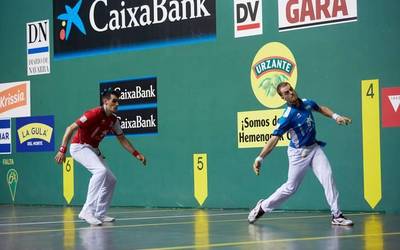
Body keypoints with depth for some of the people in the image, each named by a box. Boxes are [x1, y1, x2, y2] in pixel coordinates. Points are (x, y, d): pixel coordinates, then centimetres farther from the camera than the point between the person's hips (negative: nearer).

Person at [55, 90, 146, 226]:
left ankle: (100, 214, 16)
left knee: (111, 180, 7)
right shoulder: (95, 114, -21)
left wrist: (136, 154, 9)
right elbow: (71, 128, -22)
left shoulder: (113, 120, 3)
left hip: (93, 150, 9)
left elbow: (122, 139, 16)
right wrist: (62, 150, -29)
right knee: (101, 170, -31)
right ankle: (87, 210, -33)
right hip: (79, 147, -9)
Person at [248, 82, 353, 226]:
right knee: (291, 187, 3)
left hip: (314, 148, 5)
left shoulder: (307, 103, -3)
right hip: (298, 153, -5)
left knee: (327, 176, -13)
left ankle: (336, 216, -10)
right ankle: (262, 207, 24)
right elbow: (274, 139, -25)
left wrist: (335, 117, 8)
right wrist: (260, 158, -32)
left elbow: (320, 109, 21)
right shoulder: (287, 116, -22)